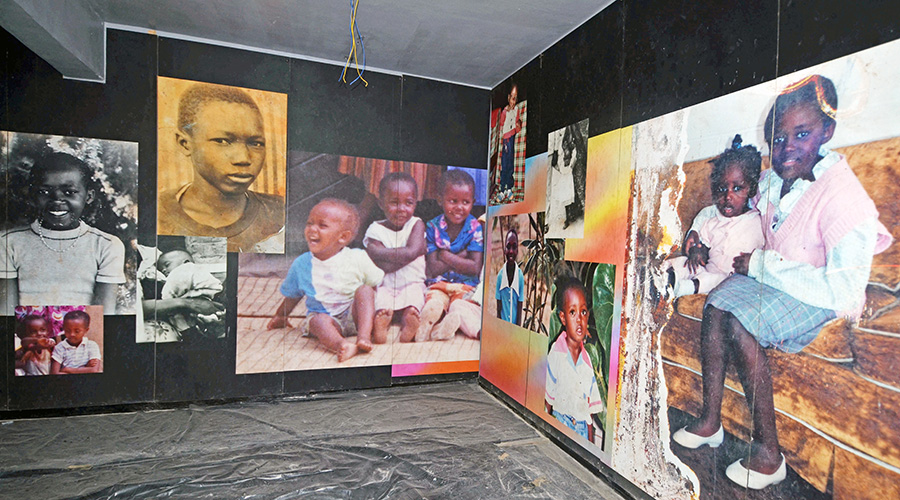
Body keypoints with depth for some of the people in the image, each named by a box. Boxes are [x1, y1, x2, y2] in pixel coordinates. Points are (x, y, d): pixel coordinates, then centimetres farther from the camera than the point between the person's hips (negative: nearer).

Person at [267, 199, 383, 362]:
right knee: (318, 321, -31)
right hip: (324, 316, 1)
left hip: (355, 313, -1)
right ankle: (342, 345, -55)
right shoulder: (301, 264, 2)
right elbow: (292, 295, 19)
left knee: (364, 290, -27)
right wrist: (280, 316, 30)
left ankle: (364, 336, -40)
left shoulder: (357, 258, -7)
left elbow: (379, 286, 1)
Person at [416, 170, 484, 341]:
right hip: (439, 284, 0)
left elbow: (474, 268, -8)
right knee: (433, 305, -32)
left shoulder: (475, 228, 1)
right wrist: (461, 256, -11)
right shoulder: (433, 227, 2)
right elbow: (432, 270, -6)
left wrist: (445, 255, -8)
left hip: (467, 285, 0)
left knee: (460, 309, -32)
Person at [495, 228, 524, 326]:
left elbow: (520, 308, -2)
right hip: (502, 323, 1)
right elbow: (498, 308, 1)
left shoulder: (520, 276, -6)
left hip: (515, 324, -1)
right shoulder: (500, 275, -3)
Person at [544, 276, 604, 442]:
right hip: (559, 424, -3)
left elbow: (590, 409, 9)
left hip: (583, 428, 3)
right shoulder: (555, 354, -9)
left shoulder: (587, 360, 3)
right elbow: (548, 400, 0)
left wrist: (591, 441, 8)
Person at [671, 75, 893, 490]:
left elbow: (842, 289, -24)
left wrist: (760, 265, -21)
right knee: (715, 305, -18)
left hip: (822, 295, -7)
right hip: (771, 276, 7)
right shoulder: (771, 180, -1)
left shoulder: (842, 197, -22)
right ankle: (710, 421, -9)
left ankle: (768, 451, -11)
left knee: (740, 324, -28)